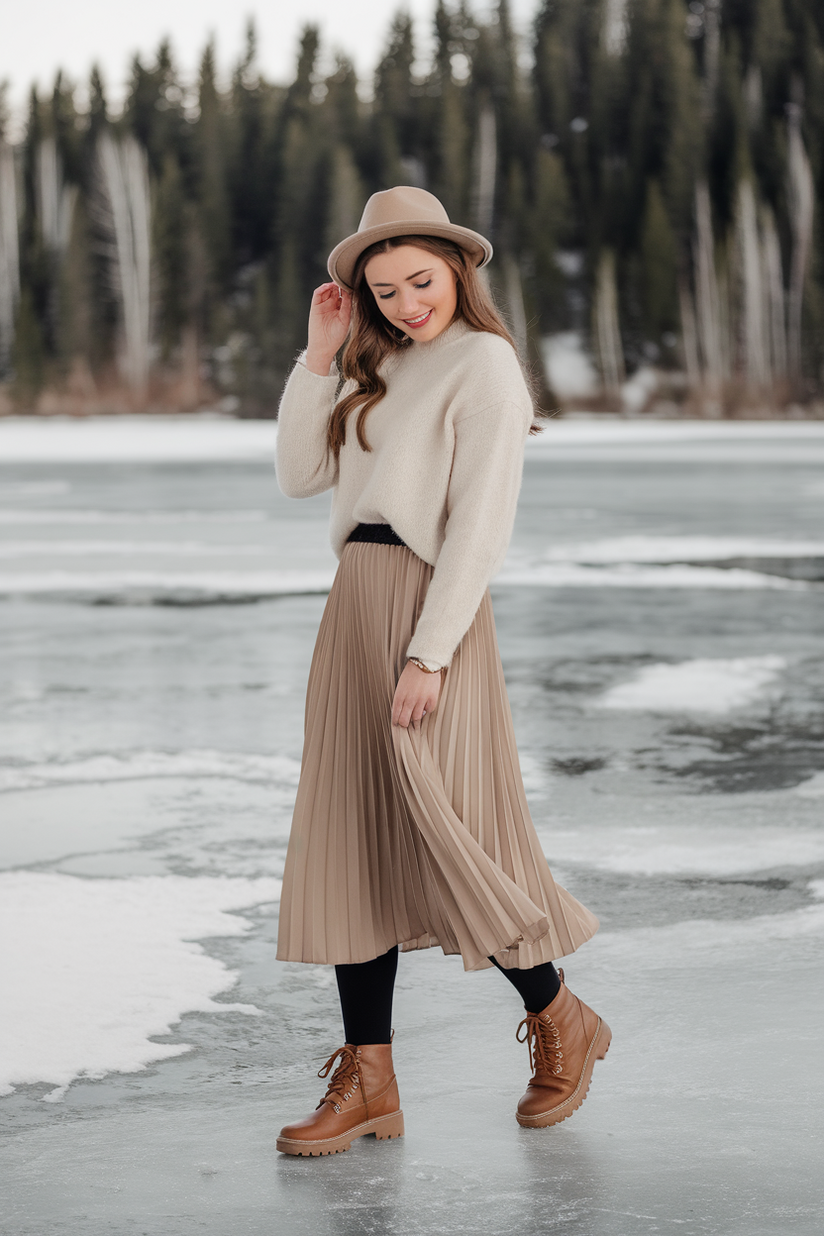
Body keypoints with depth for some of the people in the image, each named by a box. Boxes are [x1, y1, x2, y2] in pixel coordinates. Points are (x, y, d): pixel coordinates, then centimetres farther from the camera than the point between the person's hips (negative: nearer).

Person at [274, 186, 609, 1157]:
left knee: (437, 833, -6)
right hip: (353, 605, 8)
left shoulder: (484, 362, -6)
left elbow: (480, 524, -13)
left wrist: (428, 653, -18)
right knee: (350, 840, 5)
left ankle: (562, 1023, 16)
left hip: (430, 610, -8)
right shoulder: (380, 371, 18)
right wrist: (319, 357, 6)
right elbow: (300, 476, 13)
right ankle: (368, 1082, 9)